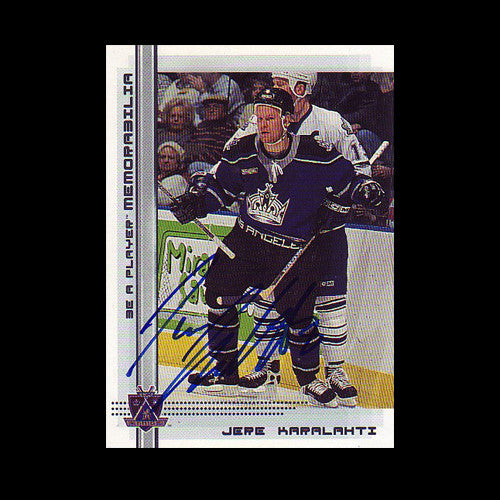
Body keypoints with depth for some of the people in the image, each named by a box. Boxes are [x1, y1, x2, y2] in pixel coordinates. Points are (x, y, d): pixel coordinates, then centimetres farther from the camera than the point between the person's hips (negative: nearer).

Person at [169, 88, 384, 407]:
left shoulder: (317, 156, -13)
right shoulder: (241, 152, -4)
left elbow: (348, 180, 2)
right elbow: (217, 185, 10)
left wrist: (365, 190, -16)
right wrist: (197, 200, -7)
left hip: (295, 248, -3)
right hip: (246, 238, 3)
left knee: (298, 315, -3)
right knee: (218, 295, -1)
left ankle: (309, 379, 26)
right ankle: (226, 374, 18)